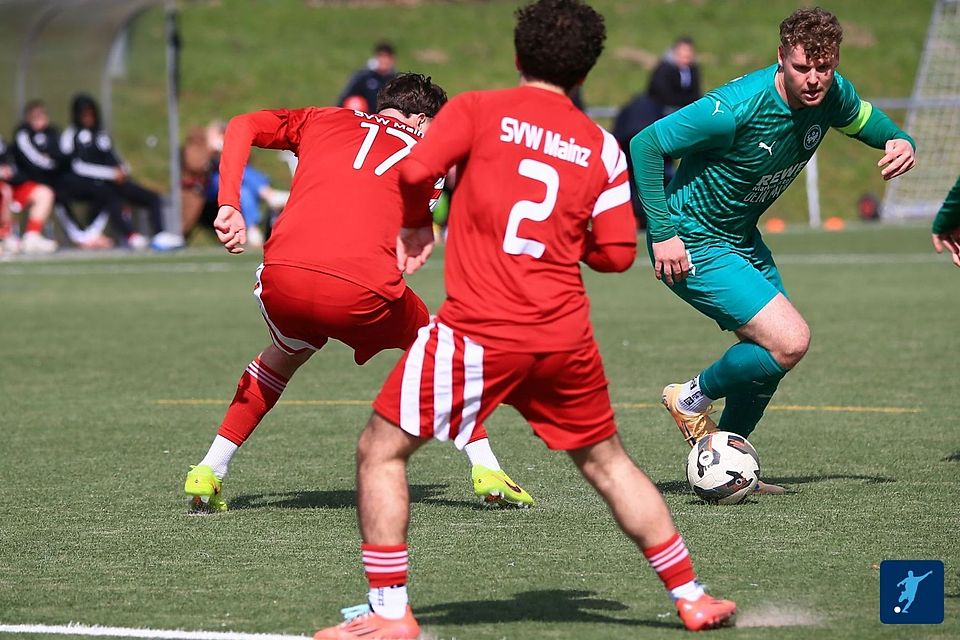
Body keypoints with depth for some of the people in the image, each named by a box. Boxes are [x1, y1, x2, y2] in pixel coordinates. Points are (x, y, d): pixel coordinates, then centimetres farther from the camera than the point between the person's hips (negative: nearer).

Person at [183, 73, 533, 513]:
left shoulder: (323, 120, 27)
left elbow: (242, 126, 15)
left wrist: (229, 206, 9)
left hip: (283, 277, 2)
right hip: (362, 288, -2)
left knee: (286, 354, 35)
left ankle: (207, 474, 29)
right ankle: (485, 469, 25)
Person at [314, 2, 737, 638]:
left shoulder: (477, 110, 1)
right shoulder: (602, 146, 9)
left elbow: (416, 172, -13)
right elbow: (616, 252, 7)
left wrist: (417, 226, 8)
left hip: (479, 332, -4)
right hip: (566, 336, 4)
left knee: (381, 450, 8)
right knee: (606, 461, 23)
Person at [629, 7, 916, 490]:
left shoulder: (832, 94, -8)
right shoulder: (739, 106, -30)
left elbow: (866, 120, 16)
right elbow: (646, 145, -23)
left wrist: (900, 142, -8)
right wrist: (663, 232, -25)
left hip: (742, 239, 9)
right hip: (693, 246, -9)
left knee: (772, 351, 18)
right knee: (789, 341, -18)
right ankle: (692, 398, 5)